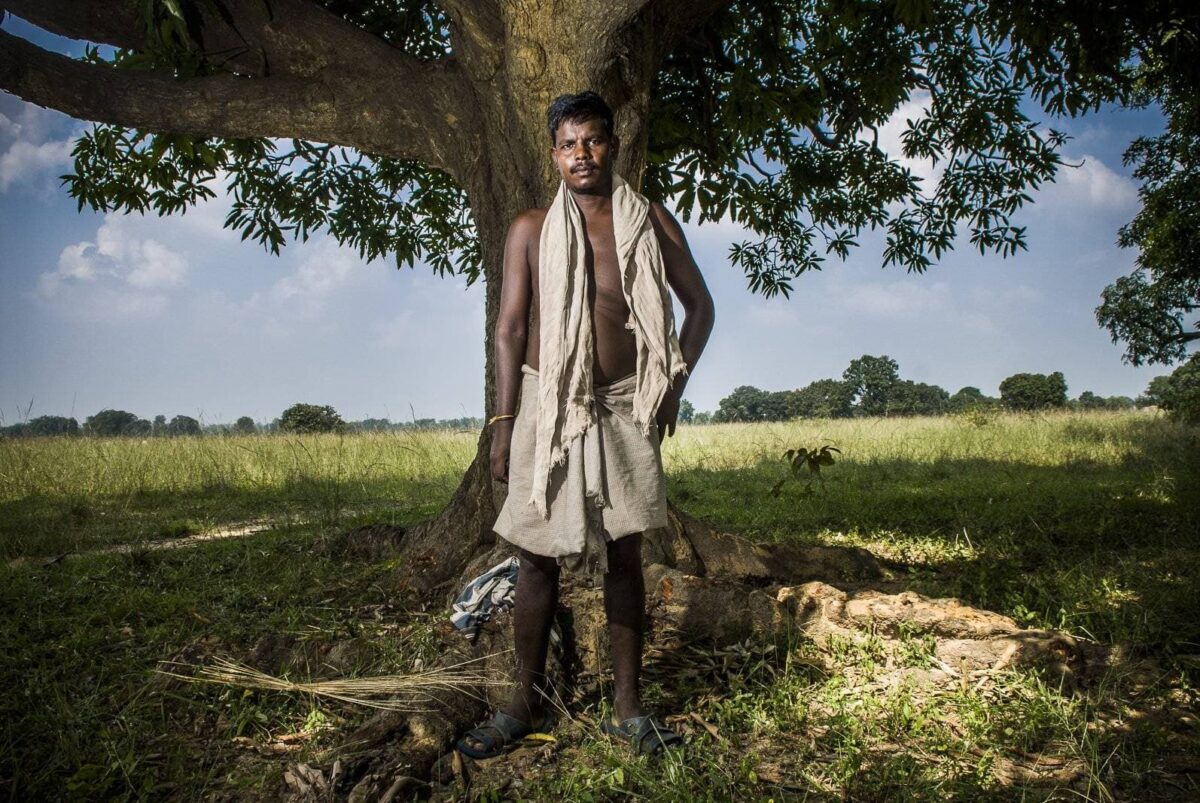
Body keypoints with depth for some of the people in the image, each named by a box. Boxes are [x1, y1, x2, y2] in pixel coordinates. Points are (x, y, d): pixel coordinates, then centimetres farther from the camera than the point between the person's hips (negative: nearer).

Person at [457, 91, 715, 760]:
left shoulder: (652, 223, 4)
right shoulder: (532, 230, 3)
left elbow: (699, 305, 13)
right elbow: (510, 327, 1)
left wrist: (676, 384, 3)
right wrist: (504, 420, -5)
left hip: (625, 409, 1)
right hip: (548, 406, 0)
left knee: (624, 556, 5)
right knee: (538, 558, 3)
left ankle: (628, 705, 16)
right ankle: (529, 704, 17)